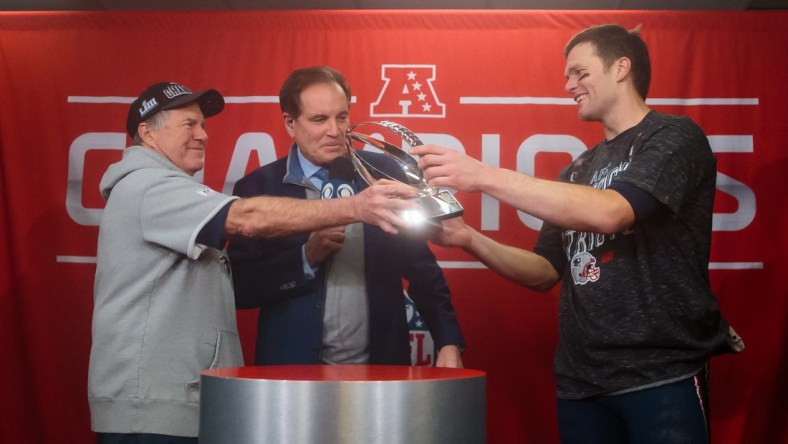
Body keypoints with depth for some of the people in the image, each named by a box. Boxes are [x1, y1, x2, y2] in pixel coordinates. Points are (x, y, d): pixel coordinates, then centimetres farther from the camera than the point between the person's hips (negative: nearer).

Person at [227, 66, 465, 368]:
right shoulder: (259, 187, -5)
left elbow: (421, 267, 4)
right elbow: (239, 287, -6)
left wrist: (448, 342, -4)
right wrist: (306, 258, -18)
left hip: (381, 367, 2)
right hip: (295, 367, -1)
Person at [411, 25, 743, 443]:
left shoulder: (674, 138, -3)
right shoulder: (577, 171, 16)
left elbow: (609, 213, -21)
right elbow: (546, 272, 17)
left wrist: (486, 177, -22)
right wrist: (469, 239, 1)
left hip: (662, 376, -6)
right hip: (579, 380, 6)